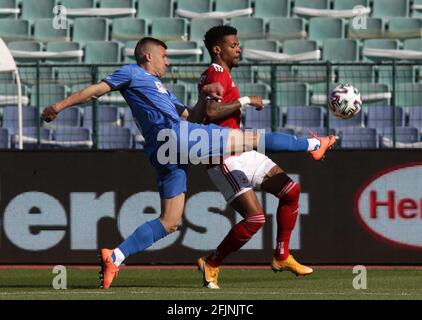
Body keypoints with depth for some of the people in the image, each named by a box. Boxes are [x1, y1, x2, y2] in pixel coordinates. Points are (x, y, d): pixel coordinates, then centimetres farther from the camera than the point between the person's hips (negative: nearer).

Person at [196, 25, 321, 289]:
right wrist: (245, 101, -21)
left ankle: (282, 257, 13)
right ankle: (211, 265, -3)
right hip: (225, 160, -11)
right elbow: (211, 111, -30)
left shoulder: (219, 75, 19)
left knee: (290, 189, 8)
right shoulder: (217, 74, -14)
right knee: (255, 217, -17)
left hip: (241, 153, 11)